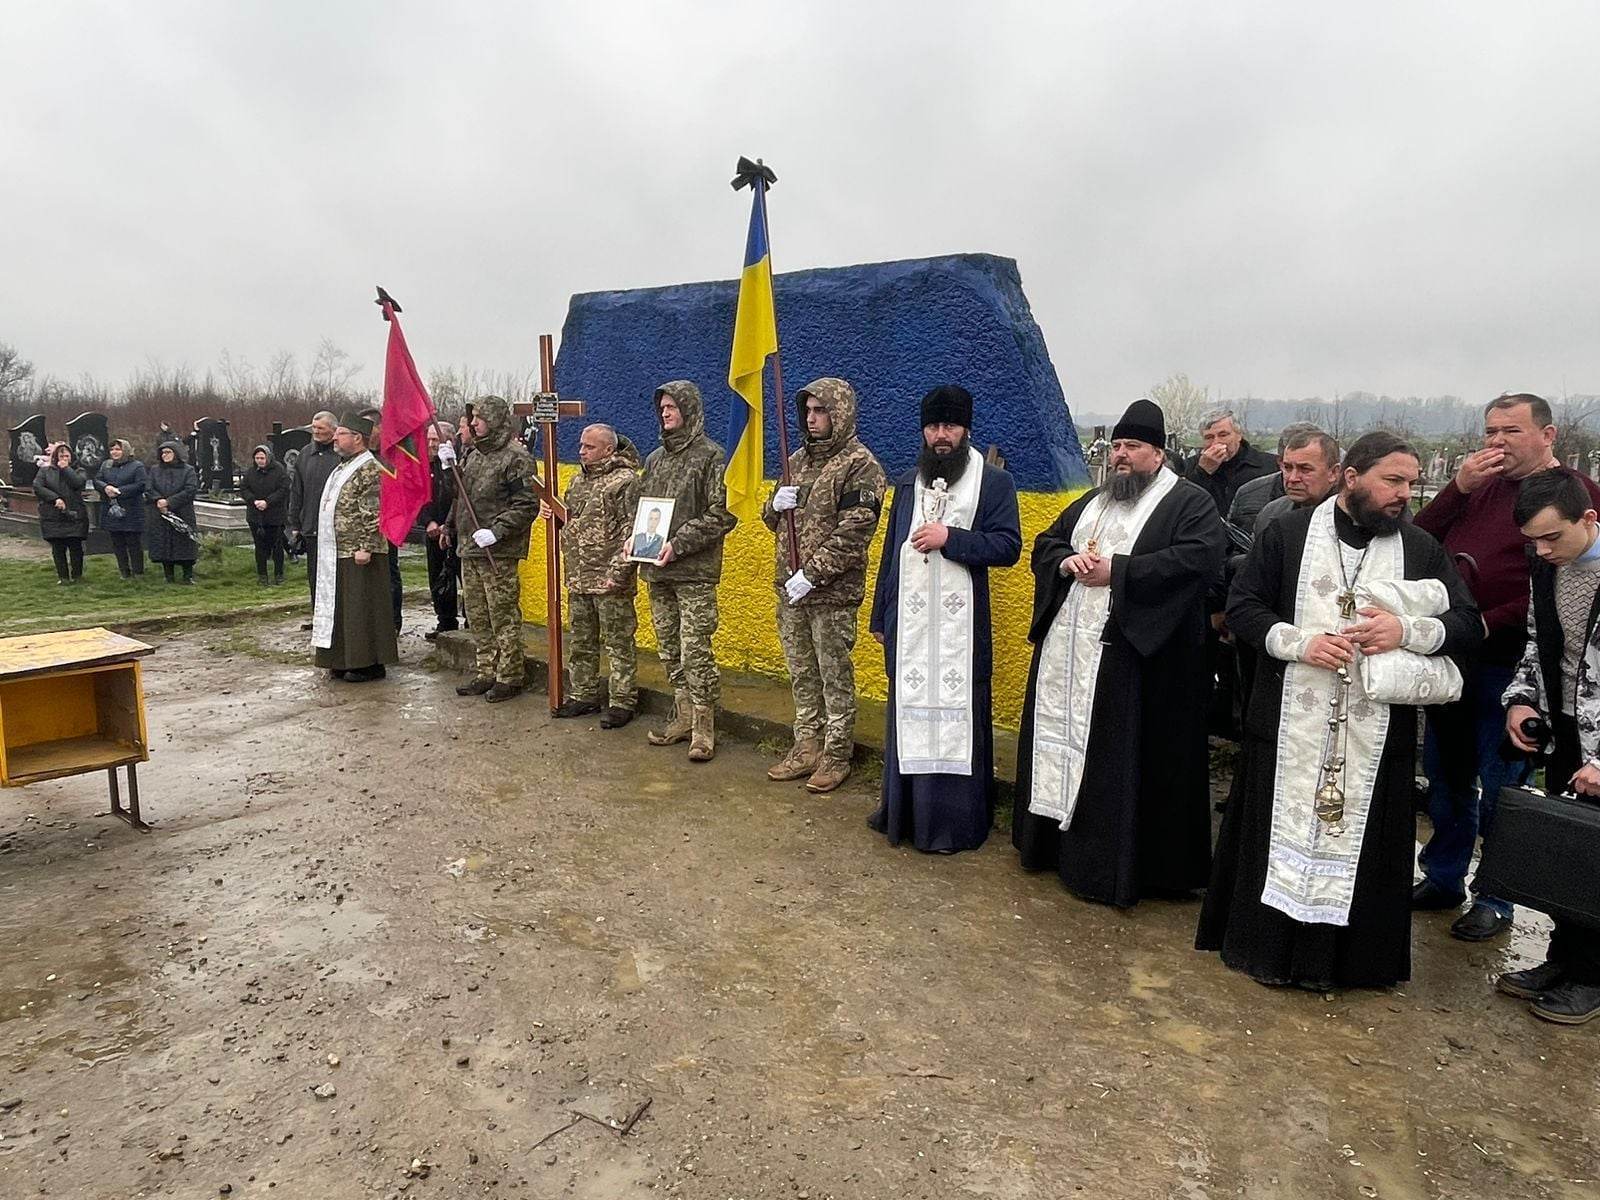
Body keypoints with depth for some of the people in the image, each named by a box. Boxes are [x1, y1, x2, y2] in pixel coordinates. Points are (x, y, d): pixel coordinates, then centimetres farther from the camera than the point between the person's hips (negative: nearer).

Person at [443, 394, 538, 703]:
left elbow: (527, 505, -18)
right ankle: (487, 673, 25)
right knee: (478, 617, 14)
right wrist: (449, 467, 9)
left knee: (504, 616, -2)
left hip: (498, 553, -9)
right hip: (468, 550, 9)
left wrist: (496, 531, -24)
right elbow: (460, 497, 24)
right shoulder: (474, 455, 17)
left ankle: (510, 676, 8)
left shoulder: (515, 457, -11)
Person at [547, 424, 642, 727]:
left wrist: (618, 572, -21)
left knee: (618, 644, 0)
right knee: (581, 643, 16)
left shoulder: (625, 481, -11)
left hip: (610, 580, -8)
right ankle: (584, 695, 28)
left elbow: (631, 533, -16)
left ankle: (622, 702, 8)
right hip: (577, 578, 8)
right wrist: (552, 512, 5)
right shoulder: (579, 479, 16)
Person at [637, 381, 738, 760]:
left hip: (694, 572, -7)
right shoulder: (655, 458, 16)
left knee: (695, 652, -7)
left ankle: (703, 729, 4)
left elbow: (723, 515, -13)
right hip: (657, 572, 7)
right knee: (670, 652, 13)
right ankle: (683, 718, 25)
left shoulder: (710, 456, -6)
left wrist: (678, 544, -18)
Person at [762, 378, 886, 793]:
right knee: (801, 675, 15)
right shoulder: (797, 460, 13)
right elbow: (772, 519, 20)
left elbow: (853, 533, -18)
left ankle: (836, 757, 16)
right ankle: (806, 749, 28)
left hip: (833, 593, -7)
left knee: (835, 677, 3)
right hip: (790, 589, 7)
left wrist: (811, 574, -20)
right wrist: (775, 505, -3)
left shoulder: (860, 466, -10)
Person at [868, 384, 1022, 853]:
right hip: (908, 623, 5)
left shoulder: (994, 482, -1)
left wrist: (950, 538, -19)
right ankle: (902, 809, 25)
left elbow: (1008, 546, -8)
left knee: (955, 717, 0)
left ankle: (954, 821, 12)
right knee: (907, 713, 12)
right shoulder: (907, 483, 14)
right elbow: (890, 551, 15)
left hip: (960, 626, -4)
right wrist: (880, 616, 14)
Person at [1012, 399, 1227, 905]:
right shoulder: (1092, 502, 20)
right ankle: (1058, 840, 28)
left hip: (1133, 656, -7)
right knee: (1060, 742, 13)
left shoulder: (1189, 502, -1)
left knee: (1119, 762, -2)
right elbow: (1045, 542, 21)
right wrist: (1066, 561, -3)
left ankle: (1114, 867, 10)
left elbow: (1200, 558, -17)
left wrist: (1116, 570, -18)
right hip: (1067, 649, 7)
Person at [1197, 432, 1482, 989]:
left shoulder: (1422, 549, 7)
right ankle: (1269, 946, 22)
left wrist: (1407, 629, -11)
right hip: (1290, 726, -2)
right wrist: (1300, 642, -15)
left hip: (1376, 730, 2)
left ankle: (1342, 955, 25)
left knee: (1359, 838, 8)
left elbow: (1470, 624, 8)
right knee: (1284, 829, 7)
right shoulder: (1287, 534, 1)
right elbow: (1242, 606, 0)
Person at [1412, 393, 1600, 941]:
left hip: (1508, 665, -6)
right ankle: (1443, 877, 31)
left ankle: (1495, 900, 20)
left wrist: (1490, 624, -20)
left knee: (1499, 786, 5)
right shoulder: (1480, 486, 13)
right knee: (1446, 776, 16)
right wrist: (1459, 486, -6)